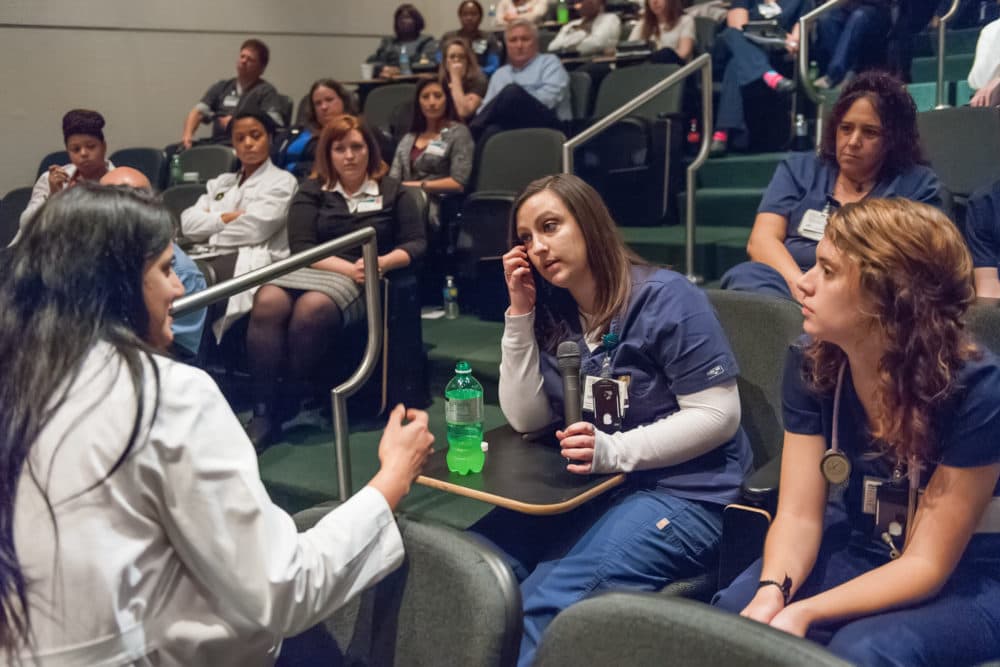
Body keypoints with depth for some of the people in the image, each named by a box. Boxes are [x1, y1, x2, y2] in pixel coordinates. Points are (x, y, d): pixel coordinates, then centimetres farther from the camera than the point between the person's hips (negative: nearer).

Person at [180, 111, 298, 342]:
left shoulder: (282, 181, 11)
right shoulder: (220, 182, 29)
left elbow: (255, 228, -5)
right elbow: (188, 223, 14)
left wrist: (212, 223, 8)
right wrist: (227, 217, -1)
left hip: (253, 262, -5)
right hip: (214, 259, 5)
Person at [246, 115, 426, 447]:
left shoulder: (394, 191, 15)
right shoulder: (311, 191, 16)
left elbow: (417, 243, 6)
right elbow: (302, 247, 3)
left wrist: (381, 263, -14)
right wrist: (348, 267, -13)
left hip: (362, 280, -2)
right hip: (310, 270, 2)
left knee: (310, 309, -37)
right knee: (266, 305, -33)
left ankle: (293, 400, -21)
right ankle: (263, 409, -30)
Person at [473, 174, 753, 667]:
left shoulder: (664, 298, -14)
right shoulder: (553, 314, 6)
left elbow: (718, 416, -16)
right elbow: (527, 419, -1)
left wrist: (614, 450, -27)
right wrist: (520, 312, -6)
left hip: (685, 492, -6)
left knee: (550, 601, -26)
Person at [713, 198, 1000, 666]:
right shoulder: (811, 362, -12)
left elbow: (926, 565, -23)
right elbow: (799, 514, -11)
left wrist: (803, 613, -35)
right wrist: (772, 592, -32)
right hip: (859, 552, 4)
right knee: (735, 613, -21)